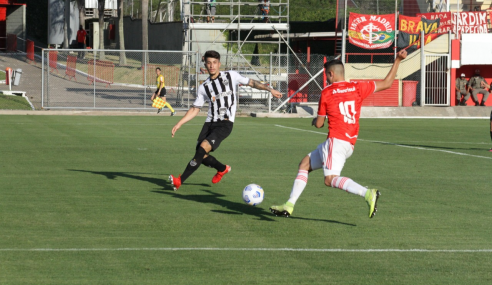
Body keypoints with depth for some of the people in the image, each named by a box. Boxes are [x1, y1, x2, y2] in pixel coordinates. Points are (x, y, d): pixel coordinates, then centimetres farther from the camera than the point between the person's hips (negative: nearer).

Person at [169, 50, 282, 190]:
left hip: (225, 124, -5)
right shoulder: (204, 87, 11)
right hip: (210, 123, 5)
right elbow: (194, 109, 16)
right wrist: (179, 124, 8)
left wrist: (270, 89, 14)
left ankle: (180, 180, -17)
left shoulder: (231, 76, 4)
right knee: (201, 156, 1)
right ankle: (223, 169, 34)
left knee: (203, 147, -20)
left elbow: (251, 82, 16)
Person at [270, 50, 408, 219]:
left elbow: (319, 124, 4)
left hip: (335, 140, -8)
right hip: (350, 144, 8)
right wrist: (398, 60, 15)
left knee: (330, 179, -23)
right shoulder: (357, 88, 10)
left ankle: (368, 194, -38)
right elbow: (387, 83, 13)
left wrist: (315, 120, 29)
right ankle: (289, 206, 16)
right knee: (305, 164, 17)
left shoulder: (326, 93, -1)